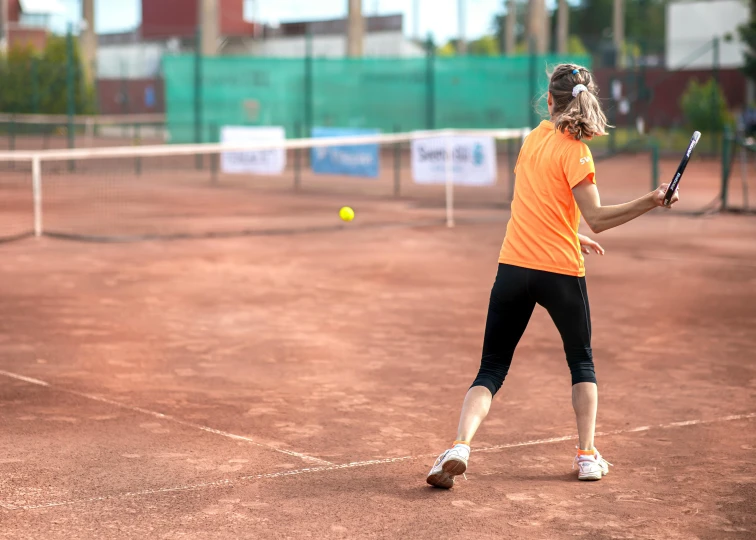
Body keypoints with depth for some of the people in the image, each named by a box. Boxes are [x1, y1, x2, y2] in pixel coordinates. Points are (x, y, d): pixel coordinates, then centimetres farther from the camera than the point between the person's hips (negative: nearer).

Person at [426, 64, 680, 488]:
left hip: (514, 266, 4)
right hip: (560, 271, -3)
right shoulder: (572, 150, -9)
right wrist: (650, 203, -23)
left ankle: (460, 447, -14)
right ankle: (588, 456, 17)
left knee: (492, 370, 7)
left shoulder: (533, 139, 9)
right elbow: (597, 218, -17)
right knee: (582, 362, 20)